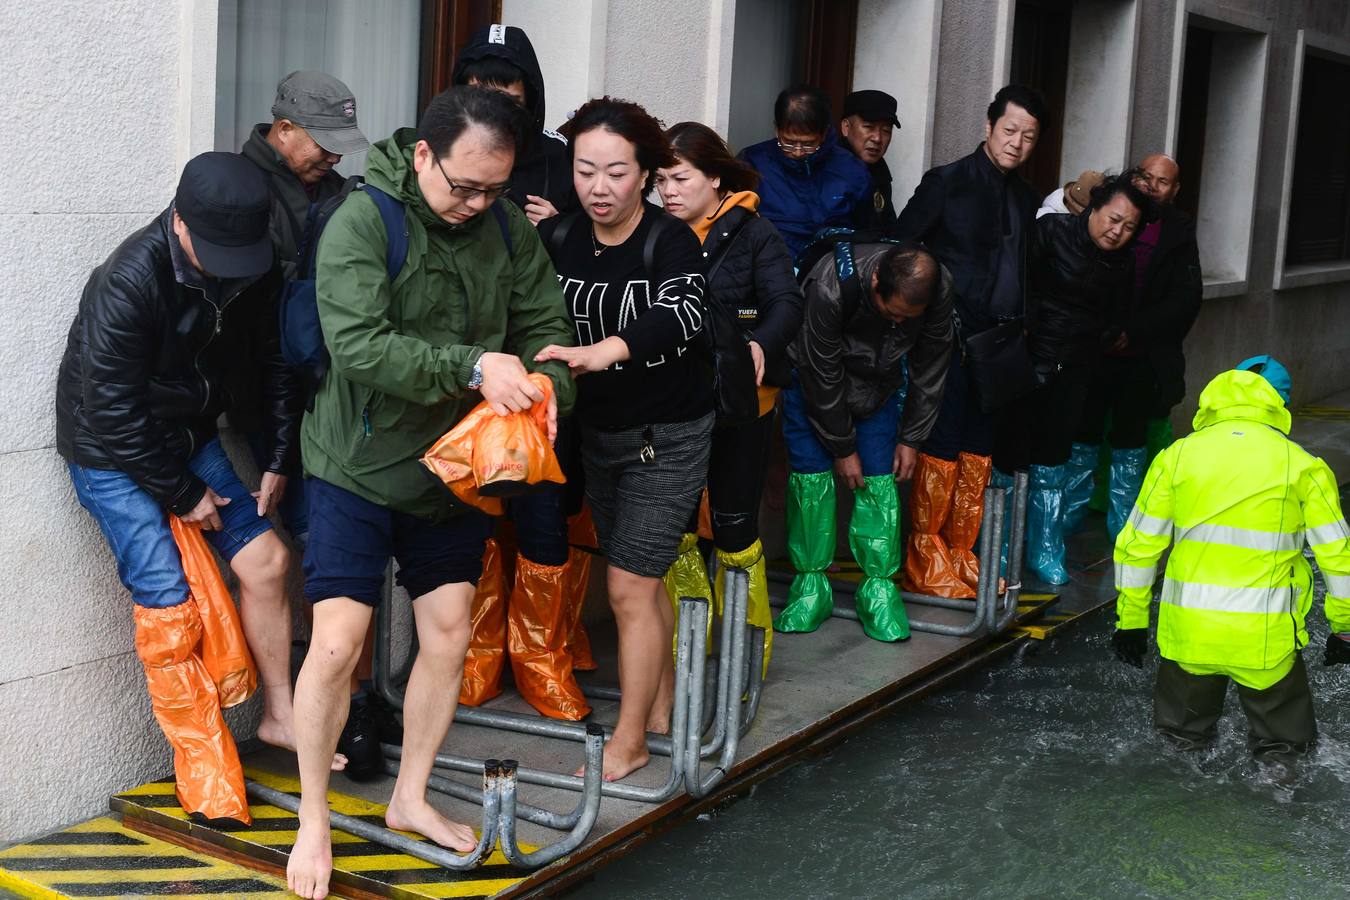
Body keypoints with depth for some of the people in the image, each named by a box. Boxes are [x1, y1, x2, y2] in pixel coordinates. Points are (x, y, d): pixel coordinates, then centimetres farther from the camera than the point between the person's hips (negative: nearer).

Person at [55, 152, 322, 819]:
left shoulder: (254, 269, -11)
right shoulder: (129, 282, -30)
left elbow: (277, 362, 5)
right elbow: (114, 411, -25)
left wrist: (278, 461, 3)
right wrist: (182, 494, -17)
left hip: (189, 434, 6)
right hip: (110, 452, -6)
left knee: (264, 559, 1)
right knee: (169, 604, -12)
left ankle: (279, 715, 18)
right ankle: (207, 775, 0)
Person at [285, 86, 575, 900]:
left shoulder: (508, 229, -1)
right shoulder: (363, 222, -17)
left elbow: (546, 326, 1)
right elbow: (358, 344, -27)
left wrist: (547, 385, -21)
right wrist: (472, 367, -34)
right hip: (359, 467, -5)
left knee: (449, 635, 10)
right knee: (337, 643, -9)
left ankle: (411, 797, 30)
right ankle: (313, 823, 11)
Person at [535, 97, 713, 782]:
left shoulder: (670, 241, -17)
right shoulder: (558, 239, -2)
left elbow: (680, 312, -36)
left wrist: (604, 351, -51)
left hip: (668, 436, -5)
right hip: (598, 434, 5)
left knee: (629, 587, -5)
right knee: (644, 581, 17)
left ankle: (629, 742, 7)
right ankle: (662, 704, 33)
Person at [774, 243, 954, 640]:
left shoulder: (939, 289, -27)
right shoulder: (831, 287, -39)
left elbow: (930, 368, -10)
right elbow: (822, 376, -26)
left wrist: (911, 438, -6)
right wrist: (843, 447, -18)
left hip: (879, 384, 3)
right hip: (815, 378, -3)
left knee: (880, 480, -5)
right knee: (811, 477, -7)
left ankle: (879, 587, 2)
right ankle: (811, 585, 3)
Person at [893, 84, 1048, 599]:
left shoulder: (1026, 199, 15)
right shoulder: (947, 183, -3)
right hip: (953, 339, -6)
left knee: (979, 454, 9)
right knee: (942, 450, -6)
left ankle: (961, 557, 18)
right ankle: (925, 561, 3)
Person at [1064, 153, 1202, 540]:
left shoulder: (1179, 233, 1)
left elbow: (1186, 298, -5)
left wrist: (1134, 331, -15)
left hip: (1142, 358, 1)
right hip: (1092, 351, 0)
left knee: (1130, 441, 11)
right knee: (1083, 436, 7)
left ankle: (1122, 531, 21)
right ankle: (1066, 520, 19)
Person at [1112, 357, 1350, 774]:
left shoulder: (1176, 457, 2)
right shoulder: (1301, 465, -4)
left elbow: (1136, 547, 4)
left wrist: (1131, 621, 14)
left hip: (1188, 635, 2)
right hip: (1266, 641, -2)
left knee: (1180, 730, 25)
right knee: (1284, 747, 16)